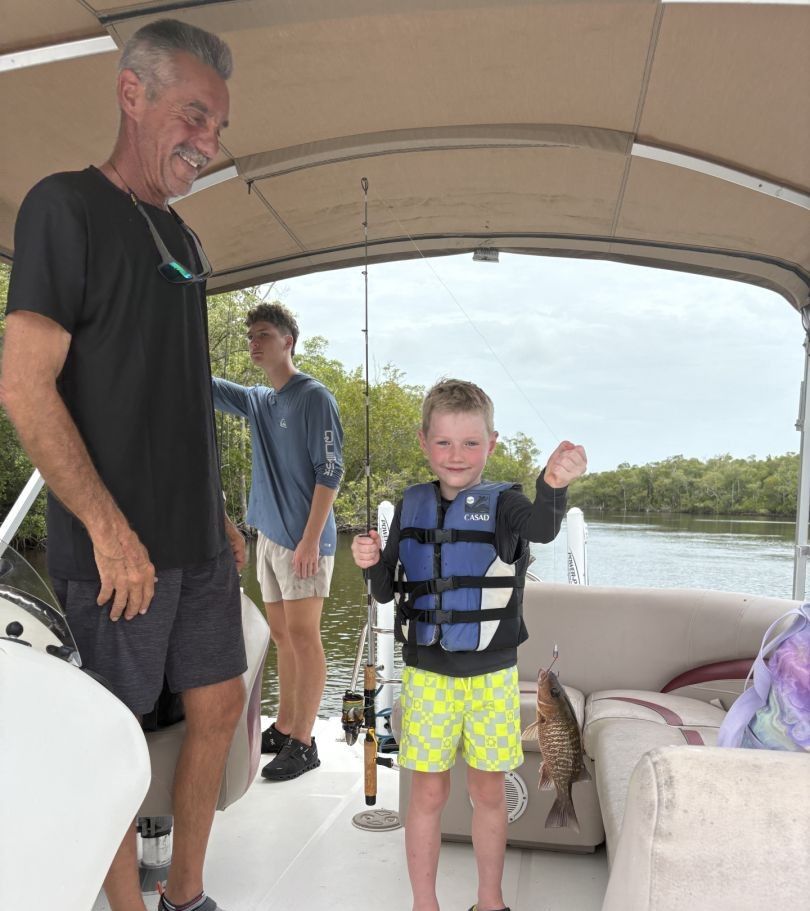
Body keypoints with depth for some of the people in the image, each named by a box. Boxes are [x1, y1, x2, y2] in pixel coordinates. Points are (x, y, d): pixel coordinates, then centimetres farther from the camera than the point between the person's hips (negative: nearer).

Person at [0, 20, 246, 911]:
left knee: (218, 705, 13)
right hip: (116, 547, -8)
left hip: (198, 541, 8)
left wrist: (221, 516, 17)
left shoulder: (180, 236, 14)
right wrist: (110, 527, -18)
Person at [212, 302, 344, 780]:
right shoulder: (257, 400, 14)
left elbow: (330, 471, -13)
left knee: (302, 636, -3)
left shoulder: (314, 397, -8)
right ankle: (283, 728, 24)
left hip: (302, 538, -7)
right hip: (269, 534, 8)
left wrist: (311, 538, -18)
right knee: (282, 635, 13)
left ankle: (303, 742, 6)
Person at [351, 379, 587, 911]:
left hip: (492, 675, -1)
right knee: (429, 791, 9)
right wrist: (372, 564, -16)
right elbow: (386, 591, 6)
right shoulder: (412, 506, 0)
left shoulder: (502, 503, -9)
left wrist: (554, 486, -55)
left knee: (489, 791, 14)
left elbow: (542, 527, -33)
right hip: (427, 674, 1)